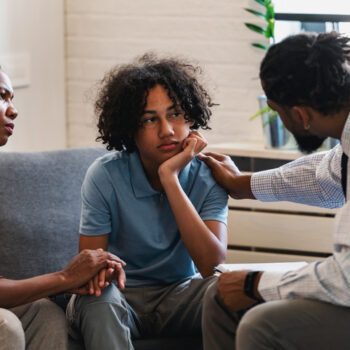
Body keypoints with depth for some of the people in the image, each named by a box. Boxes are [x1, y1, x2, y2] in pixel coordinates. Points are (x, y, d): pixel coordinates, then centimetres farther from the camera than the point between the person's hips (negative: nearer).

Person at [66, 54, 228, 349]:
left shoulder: (207, 177, -9)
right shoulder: (105, 176, -12)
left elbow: (213, 266, -23)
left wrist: (170, 178, -26)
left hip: (180, 297, 1)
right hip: (122, 297, -1)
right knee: (98, 297, -35)